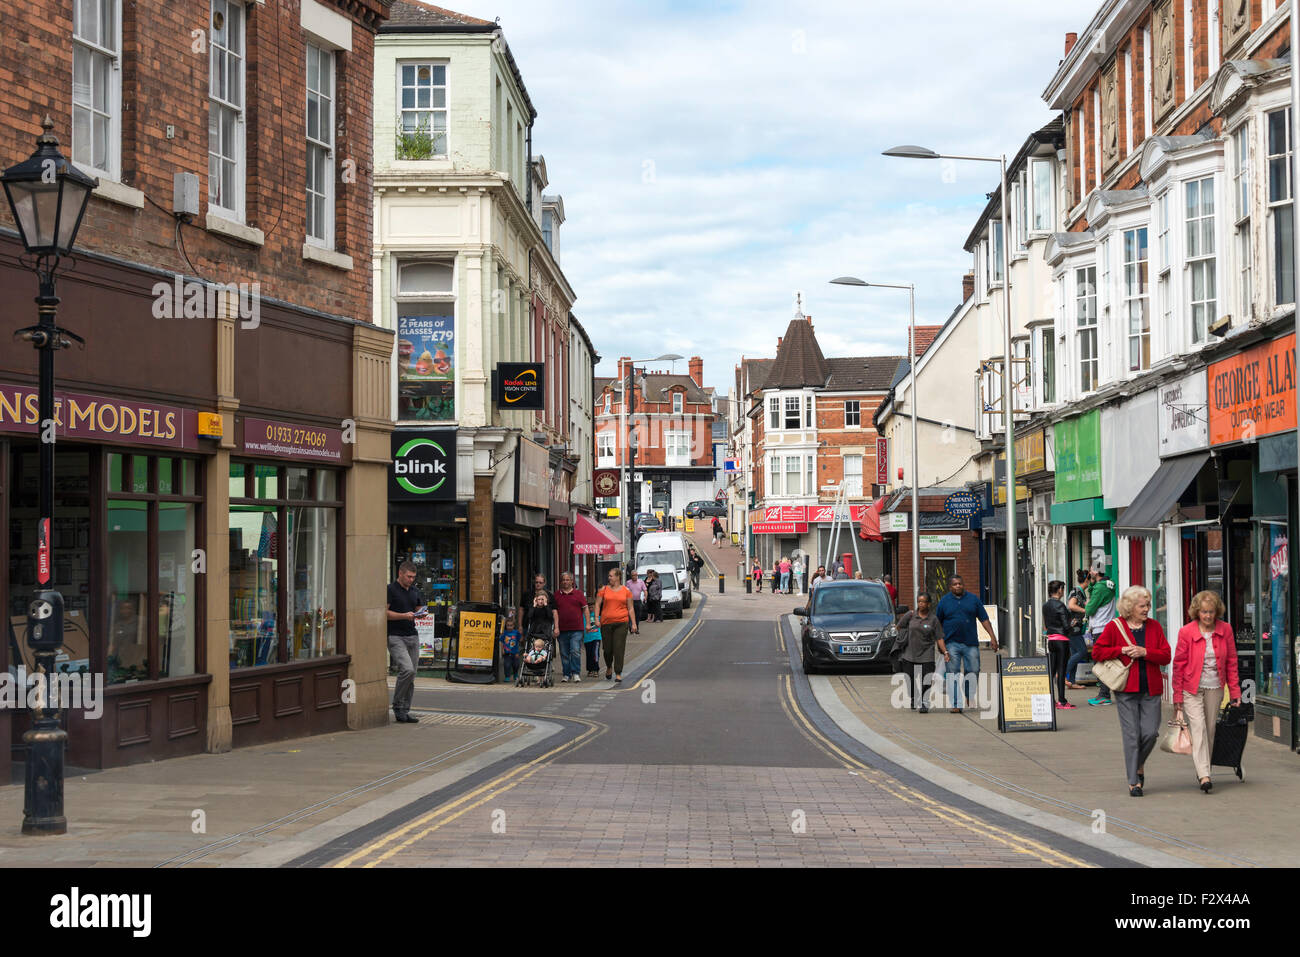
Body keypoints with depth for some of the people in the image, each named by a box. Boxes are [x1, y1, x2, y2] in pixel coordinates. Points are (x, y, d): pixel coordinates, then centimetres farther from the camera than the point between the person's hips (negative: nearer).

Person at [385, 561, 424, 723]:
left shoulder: (414, 591, 15)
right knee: (407, 669, -22)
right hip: (395, 637, -7)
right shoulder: (390, 589, -6)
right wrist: (404, 616, -20)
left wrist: (421, 614, 0)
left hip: (412, 637, 7)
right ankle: (397, 707, -7)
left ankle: (404, 712, 10)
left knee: (411, 676, 4)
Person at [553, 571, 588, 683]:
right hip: (562, 629, 2)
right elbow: (554, 611, 9)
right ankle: (566, 674, 14)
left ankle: (576, 673, -7)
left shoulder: (578, 594, 7)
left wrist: (587, 623, 1)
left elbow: (585, 608, 8)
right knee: (564, 653, 6)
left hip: (577, 629, -2)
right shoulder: (556, 595, 9)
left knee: (575, 651, -11)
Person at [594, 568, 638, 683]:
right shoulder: (604, 590, 7)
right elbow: (597, 605, 7)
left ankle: (618, 674, -6)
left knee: (619, 649, -9)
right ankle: (609, 668, 34)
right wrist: (596, 618, -5)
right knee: (607, 649, 6)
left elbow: (630, 608, 9)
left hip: (621, 623, -1)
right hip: (606, 623, 1)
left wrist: (633, 623, 4)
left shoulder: (626, 591, 6)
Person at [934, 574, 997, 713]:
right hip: (952, 643, -1)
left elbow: (984, 619, 8)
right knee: (952, 674, -6)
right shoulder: (944, 601, 6)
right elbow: (937, 624, 10)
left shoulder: (973, 599, 8)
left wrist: (992, 637, 1)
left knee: (973, 672, 1)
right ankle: (956, 704, -4)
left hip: (971, 643, 1)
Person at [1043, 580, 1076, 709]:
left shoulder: (1045, 605, 9)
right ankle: (1061, 701, -3)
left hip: (1050, 639, 7)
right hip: (1062, 640, -7)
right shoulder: (1060, 605, -14)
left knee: (1051, 670, 11)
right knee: (1061, 670, -4)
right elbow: (1066, 625, -15)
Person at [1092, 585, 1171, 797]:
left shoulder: (1154, 626, 9)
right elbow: (1097, 652, 1)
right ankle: (1133, 782, 4)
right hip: (1126, 690, -3)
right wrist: (1122, 651, -9)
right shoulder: (1114, 626, 1)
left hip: (1150, 689, 3)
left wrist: (1145, 652, -12)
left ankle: (1139, 765, 25)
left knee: (1151, 732, -5)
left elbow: (1166, 656, 4)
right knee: (1131, 734, -3)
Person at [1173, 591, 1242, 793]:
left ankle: (1203, 769, 22)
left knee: (1210, 729, 8)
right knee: (1198, 727, -13)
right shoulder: (1186, 632, -8)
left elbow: (1231, 661, 6)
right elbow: (1179, 664, -2)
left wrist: (1235, 691, 3)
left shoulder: (1225, 630, -1)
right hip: (1192, 688, -3)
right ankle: (1204, 775, -18)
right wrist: (1177, 696, -2)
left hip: (1215, 687, 3)